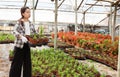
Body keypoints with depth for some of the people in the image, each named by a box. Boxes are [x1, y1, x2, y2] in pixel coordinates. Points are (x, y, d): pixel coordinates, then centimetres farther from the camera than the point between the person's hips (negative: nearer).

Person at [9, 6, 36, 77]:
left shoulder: (30, 23, 8)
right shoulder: (19, 22, -9)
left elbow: (34, 32, 16)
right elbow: (15, 31, -20)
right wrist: (21, 37, -35)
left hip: (27, 45, 6)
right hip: (20, 44, -6)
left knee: (27, 62, 11)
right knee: (17, 62, 1)